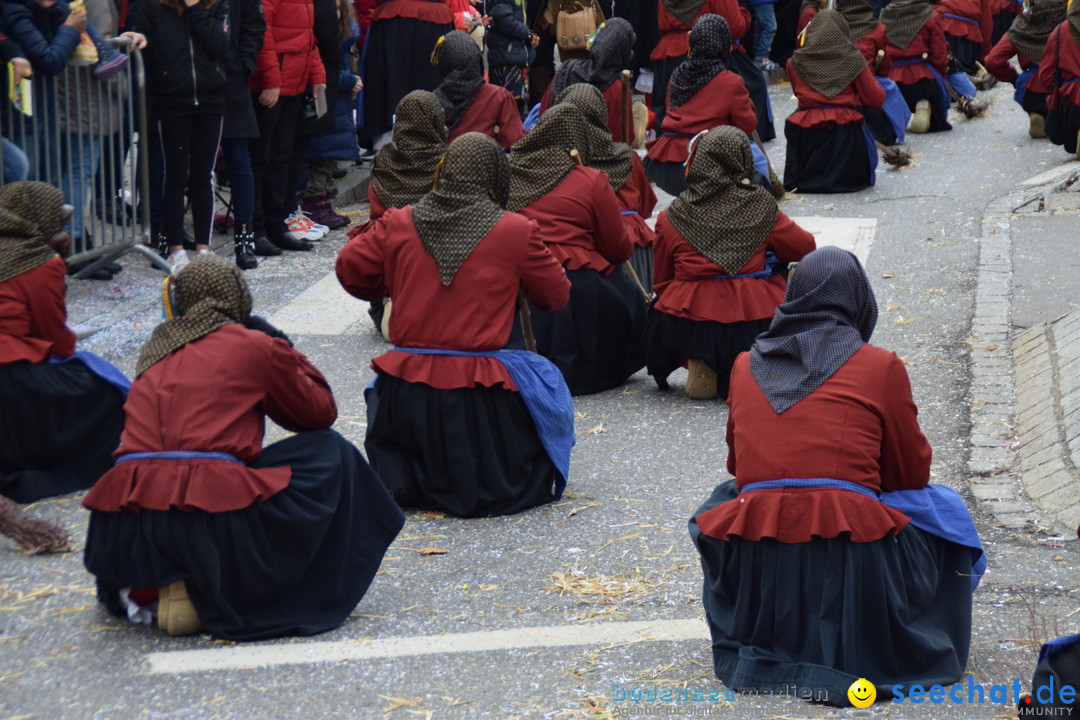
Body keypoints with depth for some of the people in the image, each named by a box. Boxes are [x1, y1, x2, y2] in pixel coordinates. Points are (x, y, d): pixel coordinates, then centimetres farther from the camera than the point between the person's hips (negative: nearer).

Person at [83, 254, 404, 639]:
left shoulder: (155, 349, 21)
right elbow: (321, 412, 20)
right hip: (211, 517, -6)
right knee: (329, 454, 13)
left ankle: (149, 585, 12)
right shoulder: (255, 346, 7)